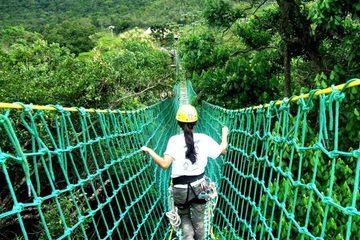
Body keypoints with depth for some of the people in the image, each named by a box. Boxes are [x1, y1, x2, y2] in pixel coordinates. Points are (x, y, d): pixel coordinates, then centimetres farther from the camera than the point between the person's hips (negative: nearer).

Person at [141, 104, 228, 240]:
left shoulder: (174, 140, -13)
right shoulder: (204, 139, -6)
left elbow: (164, 164, -23)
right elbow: (223, 150, 7)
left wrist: (149, 151, -10)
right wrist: (224, 133, 22)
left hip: (180, 188, -1)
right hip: (199, 185, 1)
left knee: (184, 217, 22)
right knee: (198, 221, 18)